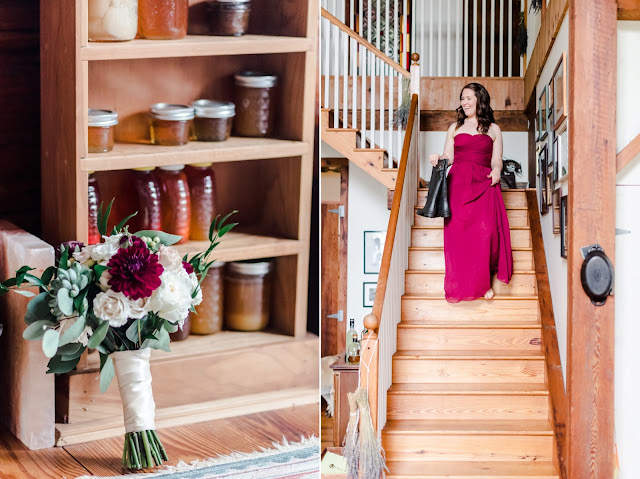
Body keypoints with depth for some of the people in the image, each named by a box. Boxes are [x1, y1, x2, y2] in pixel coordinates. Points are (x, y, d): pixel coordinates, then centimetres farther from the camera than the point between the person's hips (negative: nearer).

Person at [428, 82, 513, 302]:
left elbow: (496, 159, 13)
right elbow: (448, 157, 16)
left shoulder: (493, 129, 18)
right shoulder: (455, 128, 22)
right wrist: (438, 159, -7)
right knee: (458, 230, -19)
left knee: (485, 229, -23)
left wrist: (496, 171, -9)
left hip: (483, 183, -1)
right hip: (458, 182, 1)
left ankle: (484, 283, -14)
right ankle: (461, 284, -14)